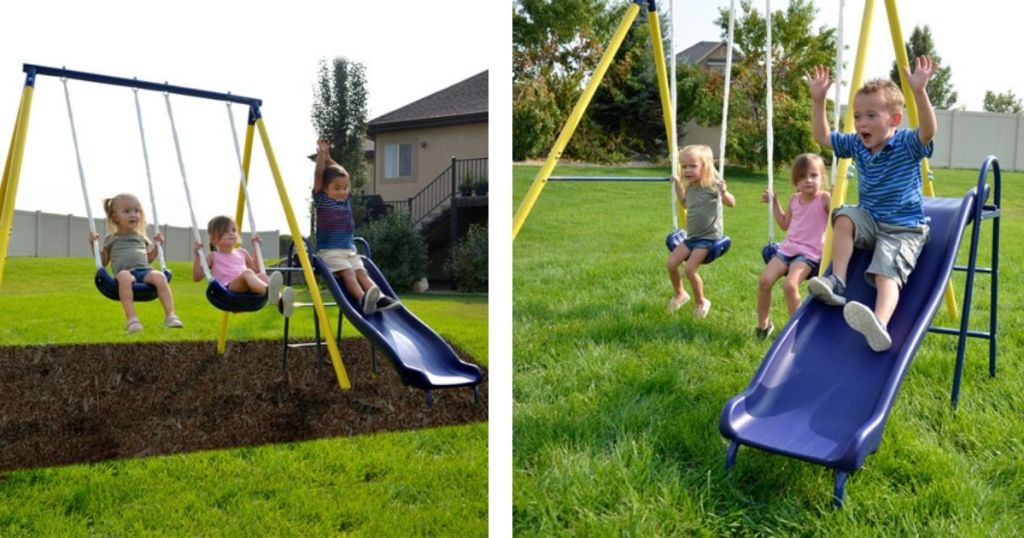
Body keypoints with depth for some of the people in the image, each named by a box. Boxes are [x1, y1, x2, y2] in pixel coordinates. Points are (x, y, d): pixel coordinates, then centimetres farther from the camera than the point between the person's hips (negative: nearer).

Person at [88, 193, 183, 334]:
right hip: (125, 273, -3)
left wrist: (156, 244, 25)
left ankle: (170, 315, -38)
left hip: (144, 270, 3)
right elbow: (103, 262, 19)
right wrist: (94, 245, 9)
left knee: (159, 276, -33)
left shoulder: (141, 236, 28)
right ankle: (131, 318, -48)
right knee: (124, 276, -40)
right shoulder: (110, 238, 20)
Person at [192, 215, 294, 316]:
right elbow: (197, 277, 12)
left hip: (248, 292, 4)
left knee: (262, 275, -27)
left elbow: (257, 270, 33)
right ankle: (269, 291, -68)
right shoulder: (213, 256, 17)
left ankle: (281, 301, -56)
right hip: (227, 291, -4)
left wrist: (256, 247, 30)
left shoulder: (242, 253, 28)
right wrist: (197, 255, 4)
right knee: (247, 273, -34)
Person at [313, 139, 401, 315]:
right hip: (329, 251, -6)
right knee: (347, 272, -27)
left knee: (361, 272, -13)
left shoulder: (347, 200, 13)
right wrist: (321, 152, -4)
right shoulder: (322, 200, -1)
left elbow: (345, 176, 20)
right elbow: (319, 175, -8)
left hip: (349, 249, 6)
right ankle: (362, 299, -47)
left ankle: (379, 298, -31)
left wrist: (329, 158, 21)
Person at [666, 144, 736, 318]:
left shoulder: (712, 184, -15)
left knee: (690, 268, -18)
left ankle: (701, 302, 5)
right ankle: (679, 294, 23)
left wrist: (724, 192, -39)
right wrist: (678, 186, 18)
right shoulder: (690, 187, 6)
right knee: (670, 263, -2)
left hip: (709, 236, -7)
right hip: (692, 236, 7)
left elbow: (731, 203, -20)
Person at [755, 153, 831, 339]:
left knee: (790, 285, -28)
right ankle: (763, 324, 9)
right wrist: (774, 203, 19)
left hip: (809, 253, -6)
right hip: (787, 248, 6)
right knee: (764, 281, -9)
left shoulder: (824, 198, -8)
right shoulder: (794, 199, 11)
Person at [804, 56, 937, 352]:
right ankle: (837, 283, -24)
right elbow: (822, 136, 13)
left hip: (904, 229, -6)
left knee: (887, 272, -30)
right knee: (844, 216, -24)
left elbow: (928, 131, -35)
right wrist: (818, 100, 2)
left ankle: (880, 324, -57)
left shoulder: (907, 144, -13)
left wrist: (919, 92, -49)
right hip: (870, 220, 6)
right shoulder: (856, 144, 4)